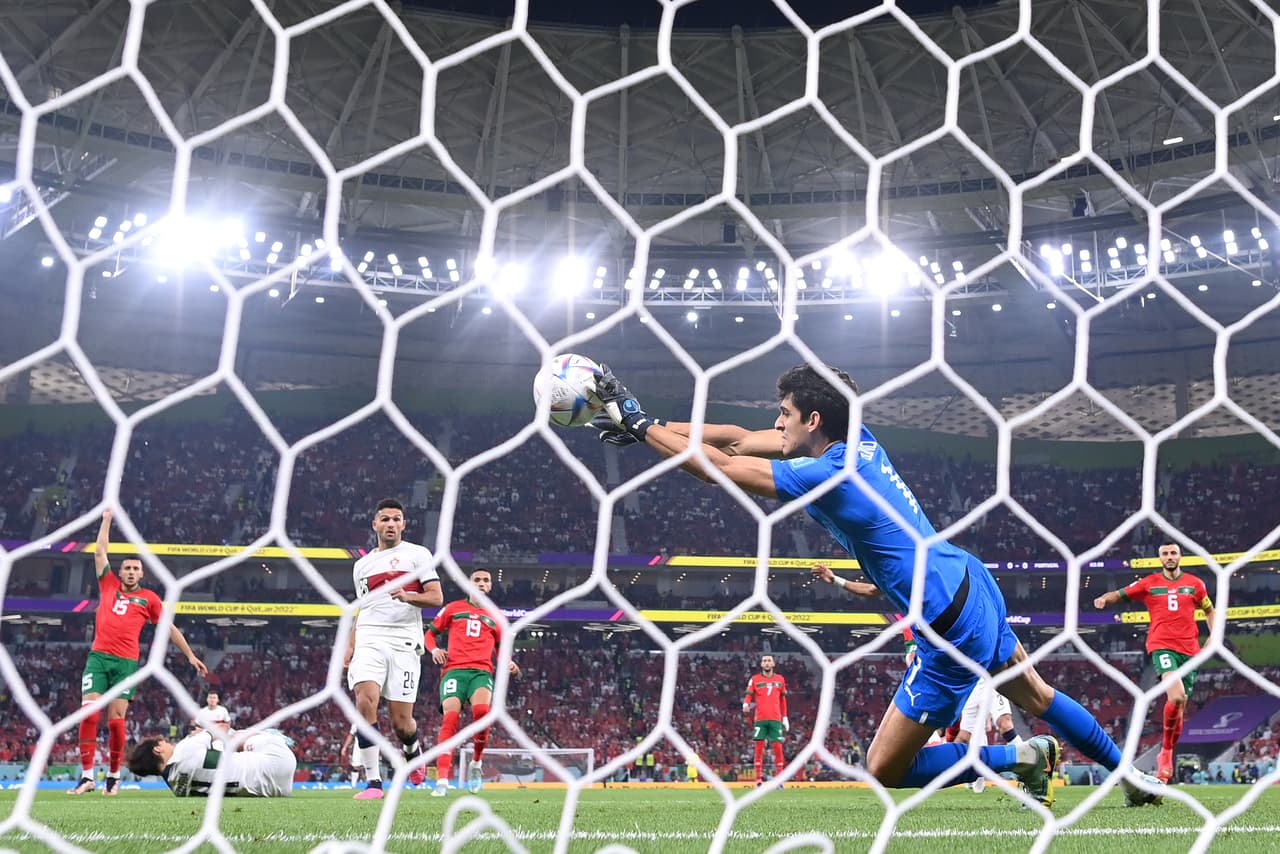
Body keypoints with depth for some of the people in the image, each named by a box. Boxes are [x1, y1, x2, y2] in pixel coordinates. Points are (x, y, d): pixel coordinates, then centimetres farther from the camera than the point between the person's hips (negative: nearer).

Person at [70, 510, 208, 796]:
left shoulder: (148, 598, 11)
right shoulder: (109, 585, 15)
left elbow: (170, 628, 15)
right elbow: (100, 551, 20)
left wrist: (190, 655, 12)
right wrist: (107, 520, 22)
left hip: (127, 662, -1)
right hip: (98, 657, 1)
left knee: (116, 718, -6)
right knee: (88, 713, -10)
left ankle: (113, 776, 5)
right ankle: (87, 776, -8)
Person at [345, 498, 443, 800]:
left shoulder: (417, 554, 8)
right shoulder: (362, 565, 22)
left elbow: (436, 597, 0)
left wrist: (408, 596, -19)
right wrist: (349, 647, 15)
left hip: (404, 642, -3)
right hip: (369, 641, 3)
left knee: (401, 721, -4)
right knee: (365, 702, -20)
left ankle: (413, 750, 33)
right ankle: (373, 781, -15)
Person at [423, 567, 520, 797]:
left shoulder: (495, 617, 21)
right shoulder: (453, 608, 16)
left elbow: (501, 650, 27)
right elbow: (430, 633, 19)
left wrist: (508, 664, 6)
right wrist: (434, 649, -3)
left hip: (481, 671, 1)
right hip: (454, 669, -1)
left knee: (481, 710, -29)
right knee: (451, 717, -22)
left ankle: (476, 763, -6)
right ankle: (442, 781, -24)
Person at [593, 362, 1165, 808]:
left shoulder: (827, 476, -23)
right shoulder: (858, 439, 1)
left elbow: (719, 468, -21)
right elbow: (738, 440, 4)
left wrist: (640, 425, -12)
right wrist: (646, 423, 1)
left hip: (951, 627, -9)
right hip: (974, 588, 9)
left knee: (884, 771, 0)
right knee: (1035, 696, 31)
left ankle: (1024, 757, 6)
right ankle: (1129, 773, 42)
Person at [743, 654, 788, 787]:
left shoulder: (780, 679, 12)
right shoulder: (755, 679, 6)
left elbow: (783, 700, 17)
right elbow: (748, 695, -1)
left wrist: (785, 717, 14)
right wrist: (746, 704, -23)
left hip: (775, 719, 1)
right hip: (760, 719, -1)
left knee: (778, 748, -3)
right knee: (759, 748, -2)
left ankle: (779, 779, 3)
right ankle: (759, 780, 0)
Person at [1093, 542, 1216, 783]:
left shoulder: (1195, 584, 12)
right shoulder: (1149, 583, 7)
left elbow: (1209, 611, 24)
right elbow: (1120, 594, 10)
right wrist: (1104, 599, -12)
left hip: (1189, 649, 3)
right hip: (1162, 646, -3)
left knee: (1179, 708, 6)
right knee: (1177, 697, -25)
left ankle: (1166, 755, 24)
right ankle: (1166, 750, -7)